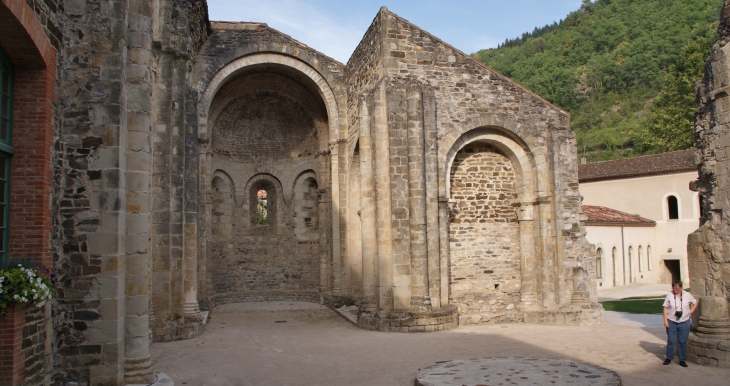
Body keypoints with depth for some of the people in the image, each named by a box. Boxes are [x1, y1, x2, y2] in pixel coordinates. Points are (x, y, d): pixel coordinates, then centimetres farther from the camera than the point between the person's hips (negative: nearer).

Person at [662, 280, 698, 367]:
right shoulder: (669, 295, -5)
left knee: (682, 342, 7)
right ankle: (669, 358, 18)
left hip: (684, 322, 1)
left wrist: (690, 312, 3)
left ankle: (682, 360, 18)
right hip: (671, 322, -1)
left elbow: (695, 302, 15)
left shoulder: (687, 295, -1)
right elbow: (666, 308, -3)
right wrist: (665, 320, -9)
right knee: (671, 341, 5)